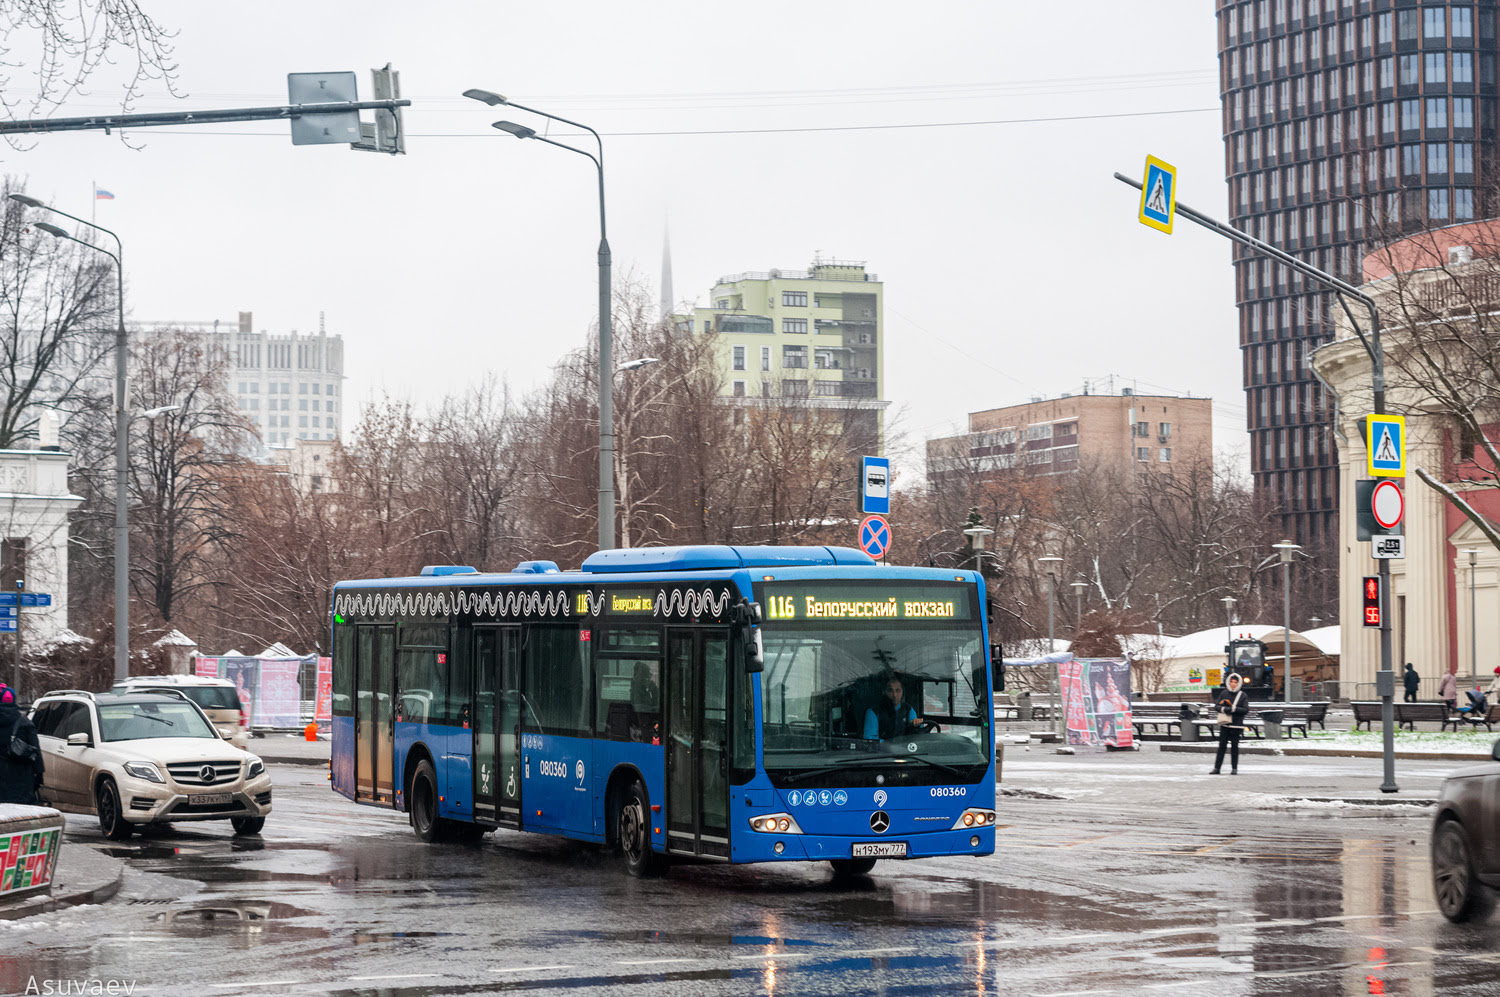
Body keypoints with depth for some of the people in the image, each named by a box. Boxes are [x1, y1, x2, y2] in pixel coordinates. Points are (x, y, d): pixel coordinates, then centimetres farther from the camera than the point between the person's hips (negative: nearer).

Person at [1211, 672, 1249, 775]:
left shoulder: (1242, 695, 0)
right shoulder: (1225, 693, 7)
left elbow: (1246, 709, -6)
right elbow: (1217, 705, 7)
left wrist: (1234, 709, -17)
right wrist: (1224, 709, -14)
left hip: (1236, 725, -2)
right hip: (1225, 724, 2)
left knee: (1234, 747, 2)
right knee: (1222, 746, 1)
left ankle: (1234, 768, 10)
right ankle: (1217, 768, 3)